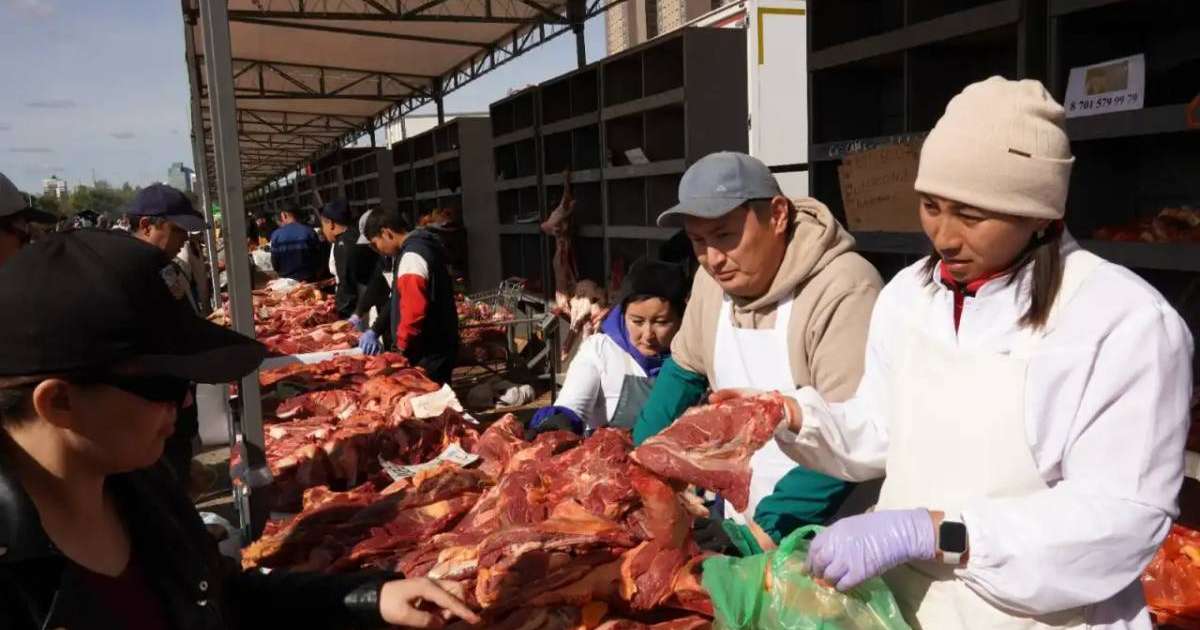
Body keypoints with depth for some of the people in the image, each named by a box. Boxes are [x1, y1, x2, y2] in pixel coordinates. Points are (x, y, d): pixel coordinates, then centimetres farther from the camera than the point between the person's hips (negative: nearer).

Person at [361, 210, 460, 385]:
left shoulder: (412, 256, -18)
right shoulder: (417, 246, 14)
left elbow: (414, 312, -27)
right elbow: (401, 301, 22)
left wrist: (401, 348, -15)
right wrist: (375, 330, 18)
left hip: (429, 354, -10)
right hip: (434, 349, 10)